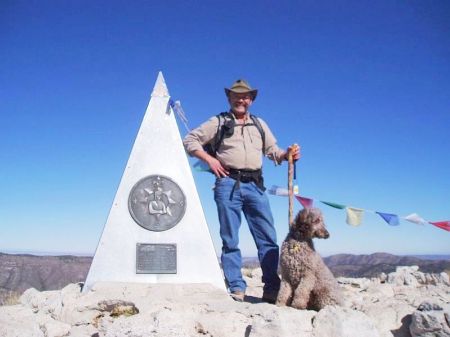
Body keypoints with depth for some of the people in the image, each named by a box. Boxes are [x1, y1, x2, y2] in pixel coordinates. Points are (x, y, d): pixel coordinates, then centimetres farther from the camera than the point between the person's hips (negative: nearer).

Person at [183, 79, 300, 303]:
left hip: (255, 185, 3)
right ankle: (236, 288, 6)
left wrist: (287, 154, 2)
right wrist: (209, 159, -5)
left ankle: (272, 289, 5)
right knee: (230, 240, 0)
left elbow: (273, 151, 23)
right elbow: (189, 140, 8)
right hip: (229, 183, -3)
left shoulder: (259, 124, 22)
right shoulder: (218, 122, 10)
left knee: (268, 239, -2)